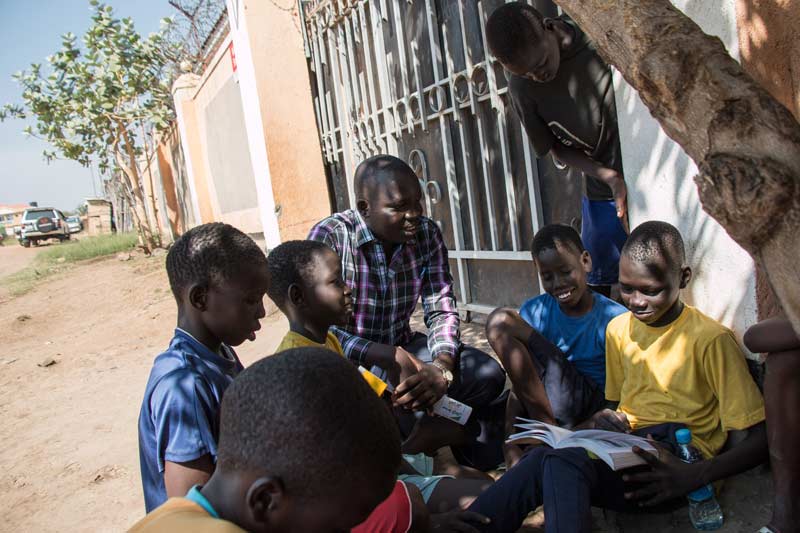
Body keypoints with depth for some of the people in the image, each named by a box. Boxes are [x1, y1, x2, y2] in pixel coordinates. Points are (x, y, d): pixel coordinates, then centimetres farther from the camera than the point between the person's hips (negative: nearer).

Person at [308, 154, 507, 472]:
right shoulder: (329, 237, -19)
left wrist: (442, 368, -26)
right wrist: (385, 356, -36)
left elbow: (441, 310, -6)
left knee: (488, 373, -16)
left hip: (402, 347, 4)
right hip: (348, 361, -4)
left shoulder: (427, 234, -5)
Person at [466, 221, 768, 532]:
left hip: (679, 465, -5)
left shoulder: (711, 339, -6)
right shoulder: (619, 328, 13)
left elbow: (756, 439, -7)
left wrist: (694, 477, -25)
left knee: (560, 462, -33)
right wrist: (608, 421, -2)